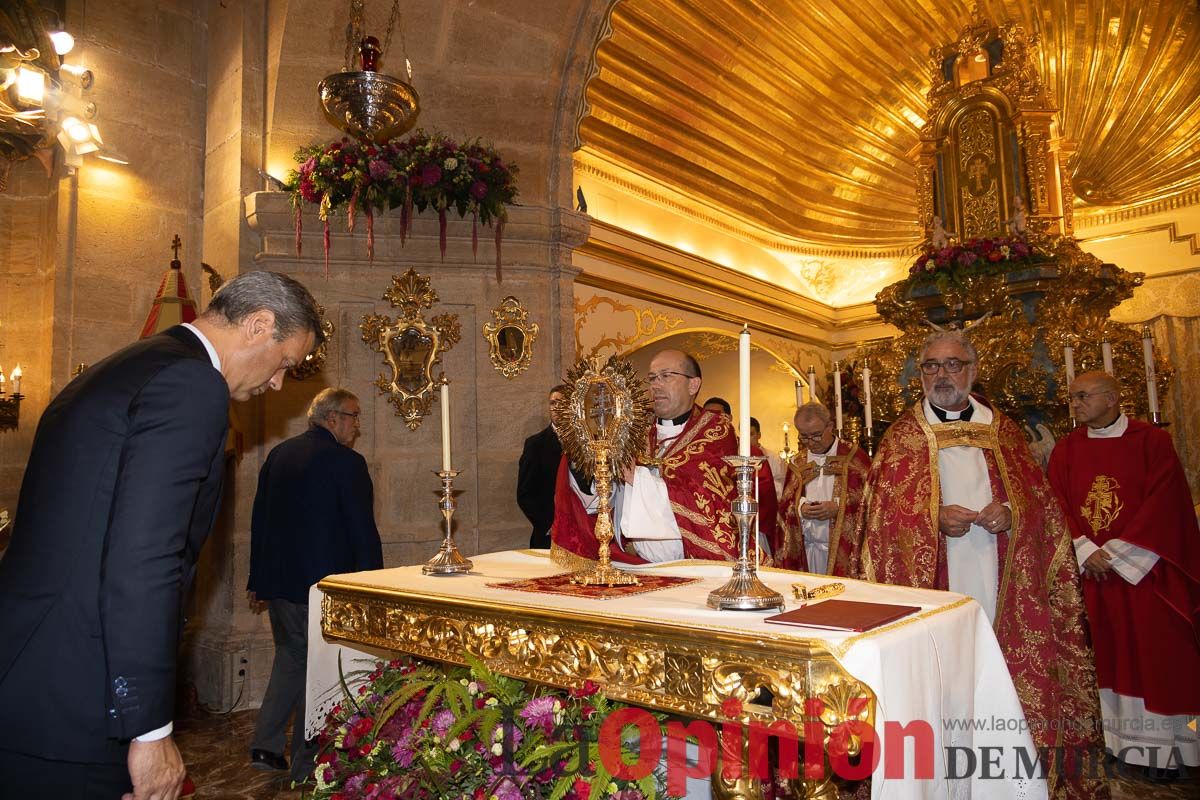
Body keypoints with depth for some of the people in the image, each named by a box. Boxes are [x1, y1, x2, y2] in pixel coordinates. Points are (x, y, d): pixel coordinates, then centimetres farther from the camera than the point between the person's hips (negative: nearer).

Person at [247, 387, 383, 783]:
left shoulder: (277, 454, 7)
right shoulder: (346, 461, -15)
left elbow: (259, 519, 13)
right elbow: (363, 530, -14)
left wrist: (259, 580, 20)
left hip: (277, 582, 7)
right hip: (322, 585, -7)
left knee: (290, 658, 23)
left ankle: (265, 747, 21)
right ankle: (306, 768, 16)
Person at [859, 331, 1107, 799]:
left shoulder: (1002, 430, 13)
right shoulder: (903, 434, 6)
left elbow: (1039, 497, 12)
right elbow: (881, 505, 0)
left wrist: (1011, 512, -9)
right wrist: (933, 517, -15)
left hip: (999, 578, 2)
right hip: (932, 578, -2)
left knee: (1002, 664, 2)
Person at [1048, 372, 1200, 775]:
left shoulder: (1153, 441, -2)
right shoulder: (1065, 450, 7)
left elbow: (1163, 504, -9)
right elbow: (1056, 507, 3)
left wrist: (1115, 553, -14)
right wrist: (1085, 552, -12)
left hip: (1143, 571, -2)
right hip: (1090, 571, 3)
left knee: (1156, 652, 1)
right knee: (1106, 654, 5)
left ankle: (1164, 746, 13)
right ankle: (1114, 742, 14)